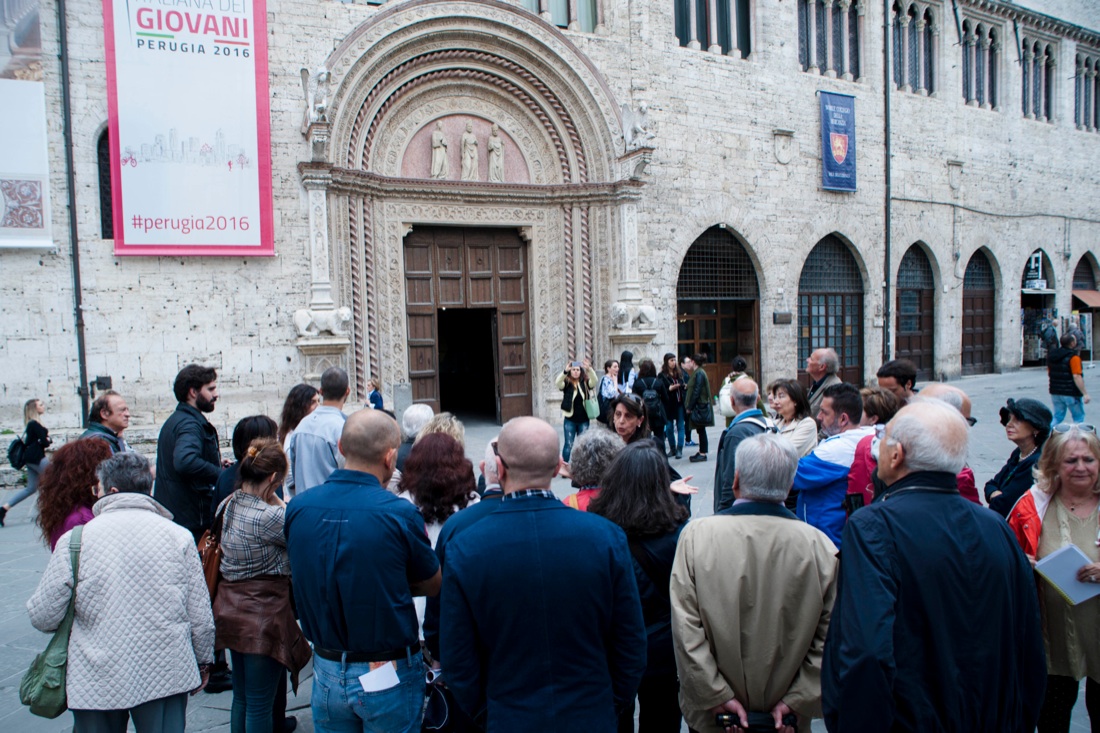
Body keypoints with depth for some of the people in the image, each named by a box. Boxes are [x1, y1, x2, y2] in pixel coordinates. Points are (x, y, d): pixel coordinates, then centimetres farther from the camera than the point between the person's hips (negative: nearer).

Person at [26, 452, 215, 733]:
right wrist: (204, 663, 13)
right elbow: (201, 616, -2)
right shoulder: (179, 536, -5)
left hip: (96, 681, 0)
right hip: (165, 676, 1)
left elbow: (43, 617, -5)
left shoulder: (74, 541, -8)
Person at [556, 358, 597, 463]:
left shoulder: (585, 382, 1)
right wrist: (565, 371, -41)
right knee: (568, 444, 1)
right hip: (570, 419, -2)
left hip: (583, 419, 2)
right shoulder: (566, 383, -3)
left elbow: (594, 381, -18)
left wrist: (589, 369, -36)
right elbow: (558, 383, -23)